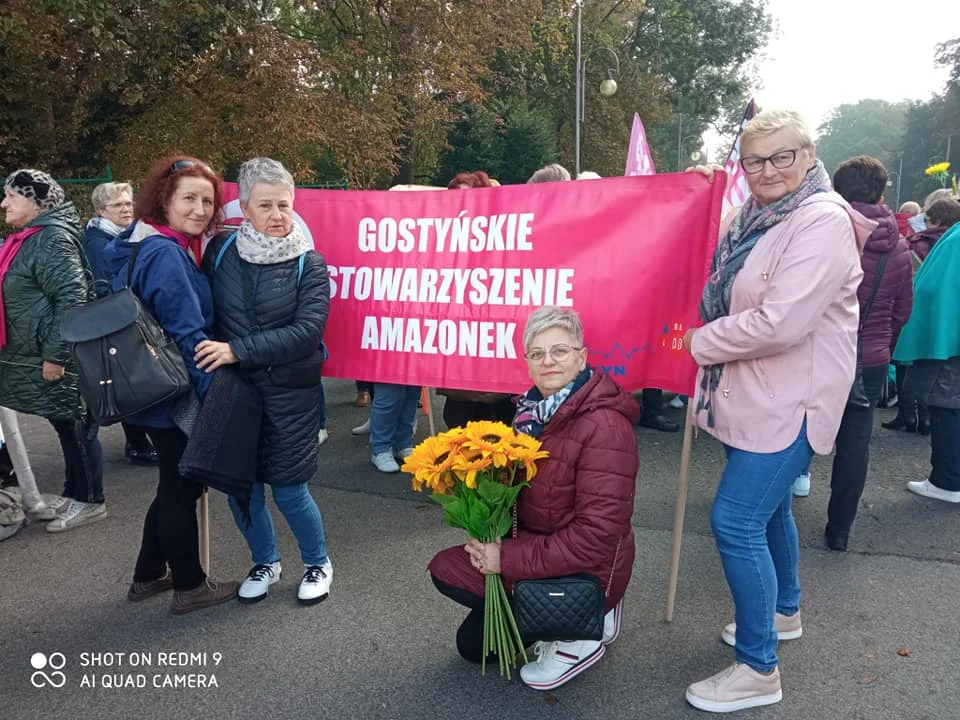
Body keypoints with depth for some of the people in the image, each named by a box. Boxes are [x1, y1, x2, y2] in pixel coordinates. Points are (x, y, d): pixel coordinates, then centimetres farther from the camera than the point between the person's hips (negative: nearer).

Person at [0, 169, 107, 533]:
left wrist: (55, 356, -23)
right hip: (34, 356, 9)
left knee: (75, 426, 2)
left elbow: (72, 299, -24)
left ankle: (89, 501, 15)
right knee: (66, 427, 16)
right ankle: (74, 494, 28)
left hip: (59, 359, -9)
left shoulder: (53, 239, -16)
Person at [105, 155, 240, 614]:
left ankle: (148, 576, 35)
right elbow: (188, 334, -23)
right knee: (182, 488, 5)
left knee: (175, 484, 21)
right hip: (174, 394, -10)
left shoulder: (145, 246, 10)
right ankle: (189, 588, 22)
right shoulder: (166, 254, -21)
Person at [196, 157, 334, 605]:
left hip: (290, 395, -3)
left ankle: (318, 563, 29)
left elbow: (307, 330, -16)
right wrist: (213, 355, -6)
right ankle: (265, 562, 36)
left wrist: (238, 350, -20)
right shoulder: (221, 252, 2)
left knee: (288, 490, 2)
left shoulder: (308, 264, -5)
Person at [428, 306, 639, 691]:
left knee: (447, 569, -15)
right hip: (535, 546, 8)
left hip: (585, 572, -8)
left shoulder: (605, 425, -26)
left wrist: (508, 559, -26)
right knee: (473, 643, 17)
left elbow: (596, 535, -29)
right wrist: (492, 538, -12)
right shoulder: (534, 410, 0)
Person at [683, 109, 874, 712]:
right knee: (769, 507, 22)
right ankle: (783, 612, 44)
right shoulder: (755, 215, 9)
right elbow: (725, 296, 21)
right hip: (752, 392, 9)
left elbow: (780, 324, -27)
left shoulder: (823, 221, -18)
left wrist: (698, 343, -16)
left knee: (735, 521, -10)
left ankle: (758, 668, 7)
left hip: (789, 399, -9)